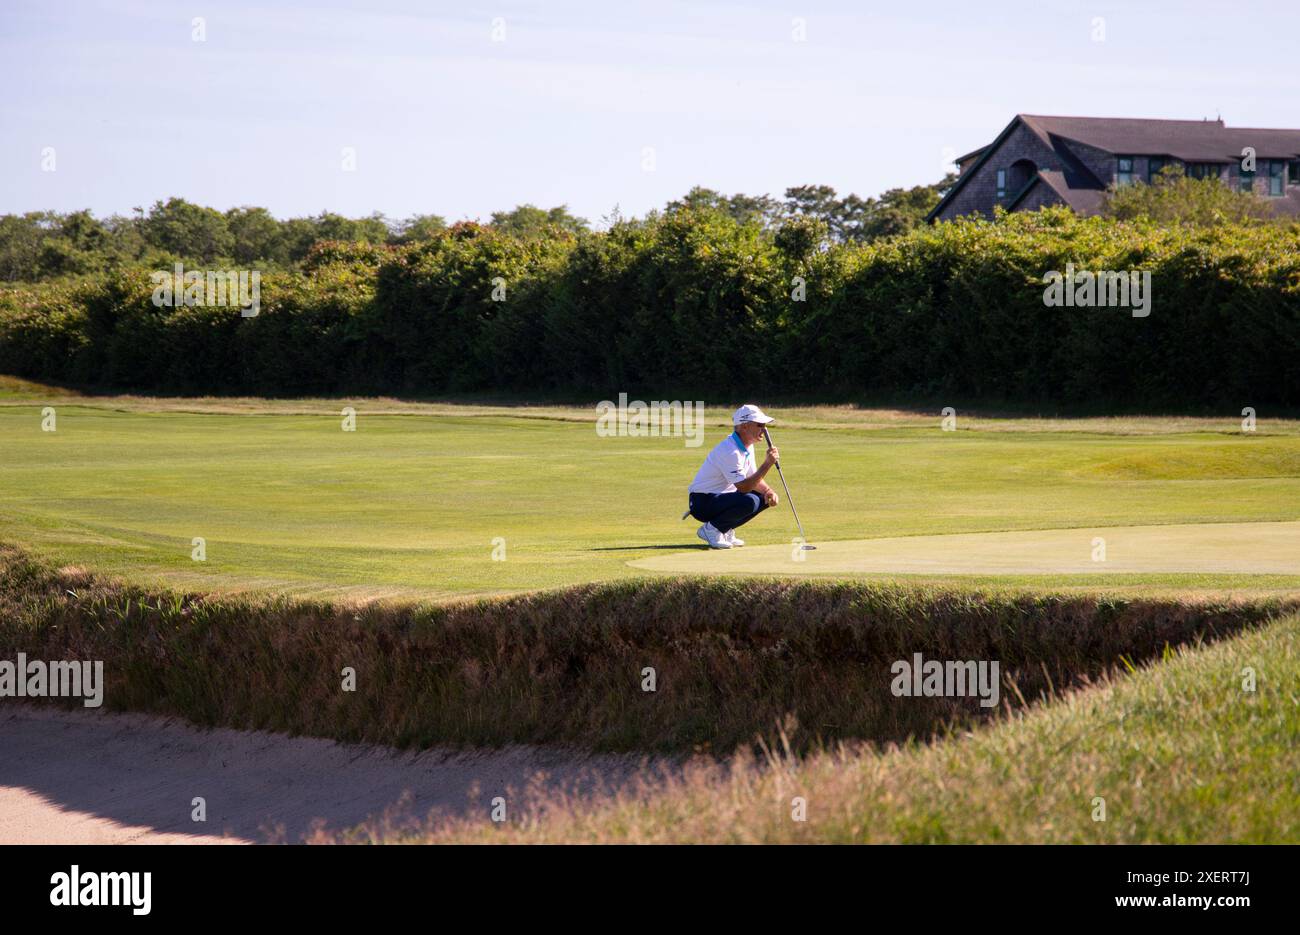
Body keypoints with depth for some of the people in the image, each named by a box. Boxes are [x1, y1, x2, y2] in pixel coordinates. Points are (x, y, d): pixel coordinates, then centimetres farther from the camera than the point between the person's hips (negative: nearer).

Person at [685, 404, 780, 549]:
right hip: (703, 502, -10)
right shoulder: (730, 451, -24)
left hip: (721, 498, 10)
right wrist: (767, 464, -32)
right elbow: (743, 487, -28)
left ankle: (725, 531, 8)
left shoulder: (747, 446, 6)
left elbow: (753, 478, 13)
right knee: (749, 501, -31)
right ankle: (712, 529, -11)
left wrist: (768, 491, -8)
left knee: (766, 498, 2)